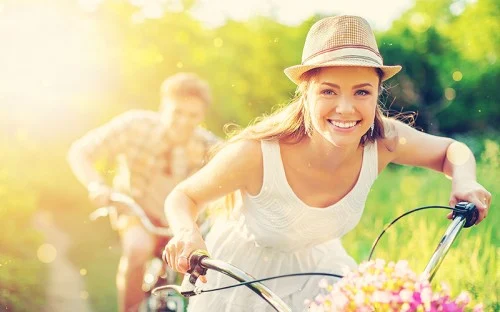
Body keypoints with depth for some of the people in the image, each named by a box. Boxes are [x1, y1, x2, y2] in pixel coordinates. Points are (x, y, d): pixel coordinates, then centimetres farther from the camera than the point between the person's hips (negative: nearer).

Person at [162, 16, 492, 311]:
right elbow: (183, 196, -19)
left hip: (316, 267, 3)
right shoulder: (255, 154, -36)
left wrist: (464, 181, -28)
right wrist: (188, 234, -41)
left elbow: (453, 151, -5)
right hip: (242, 273, -3)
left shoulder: (383, 141, -25)